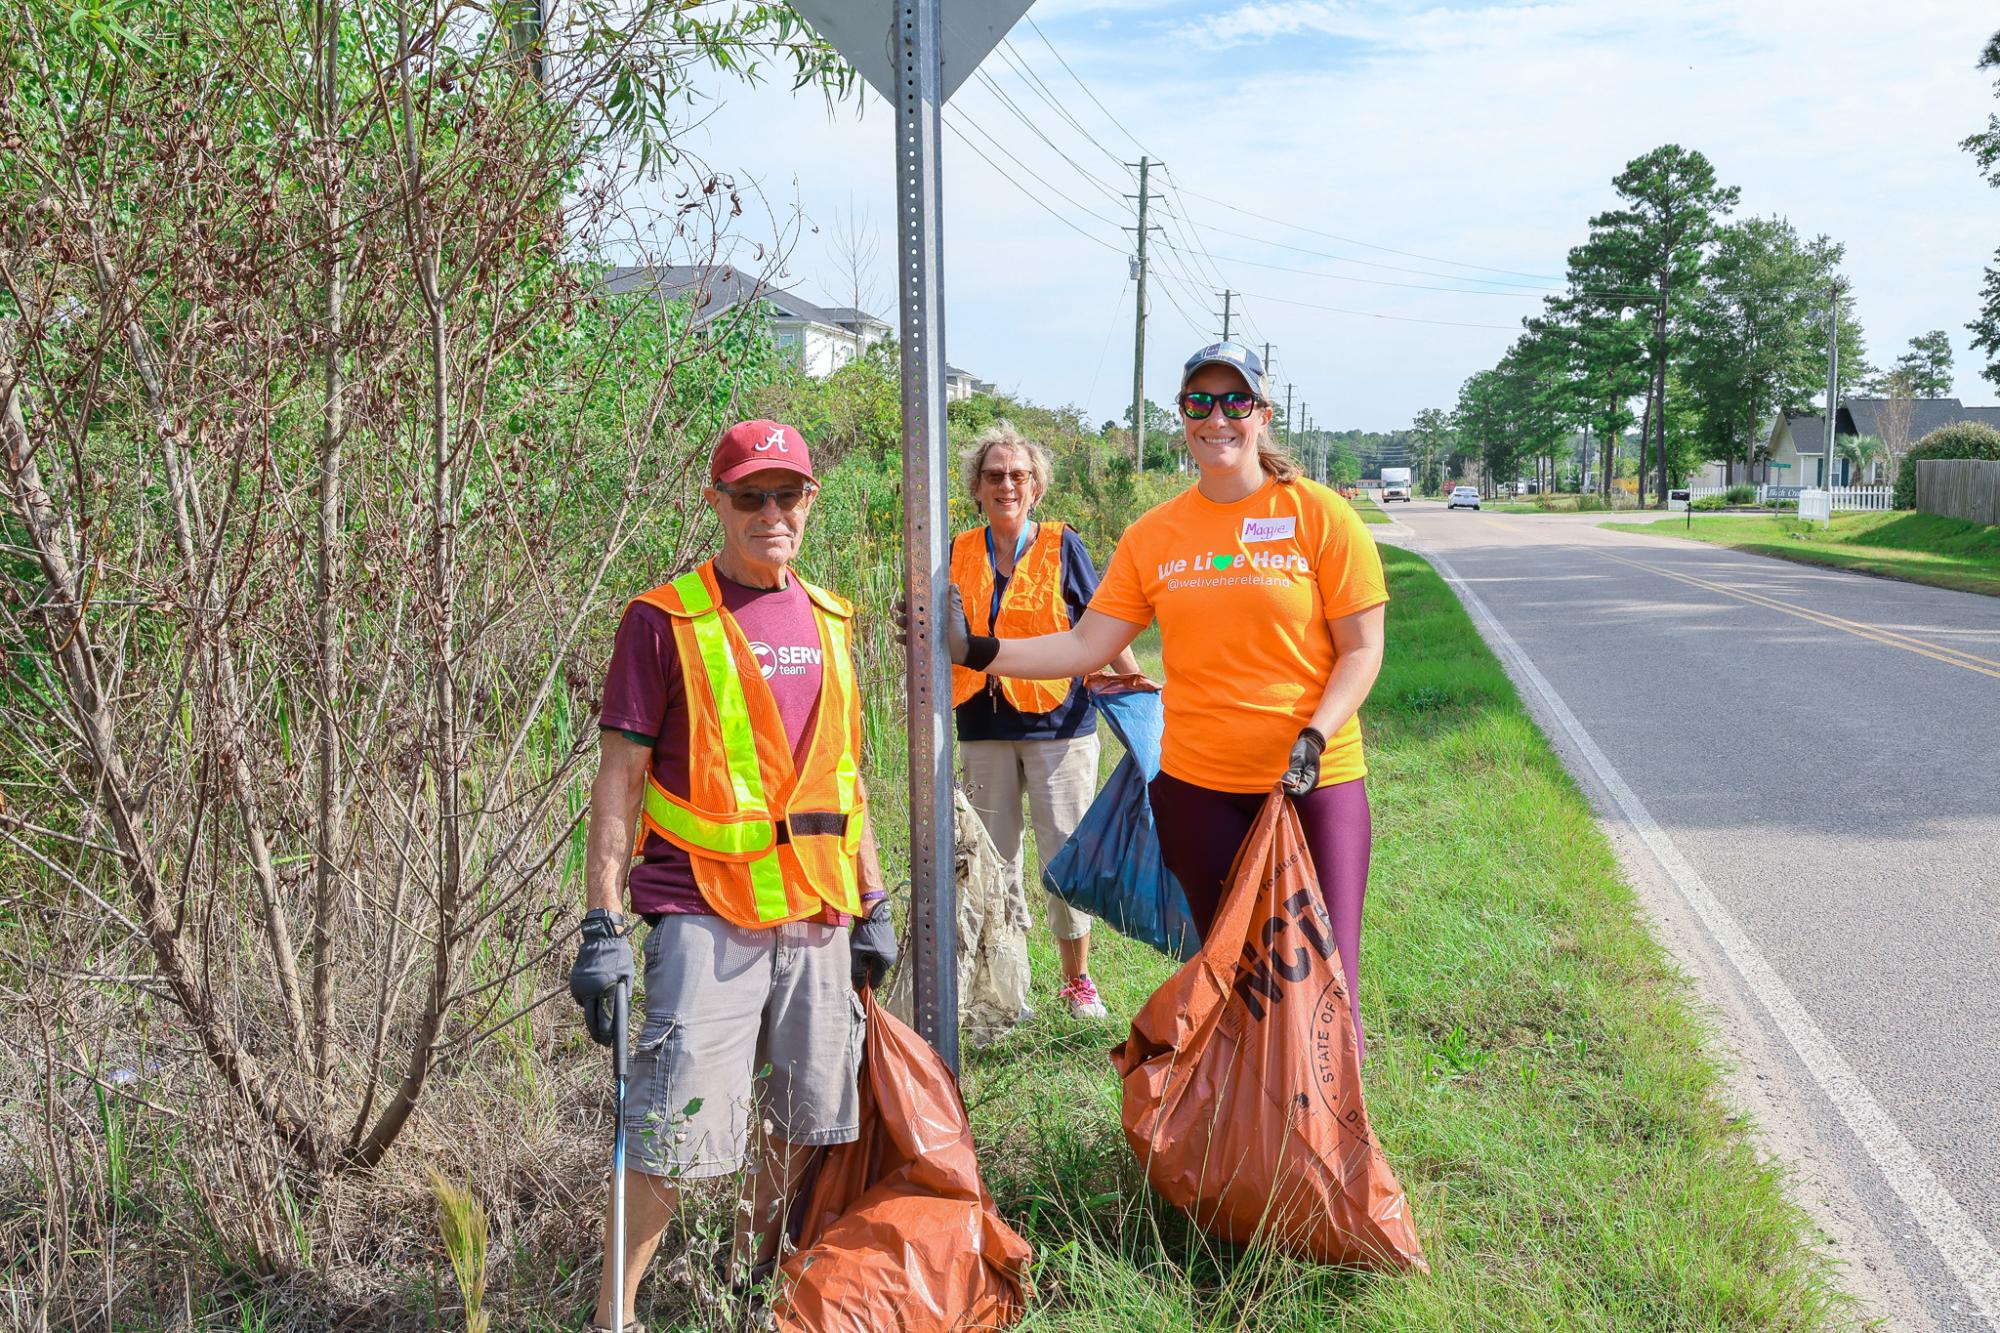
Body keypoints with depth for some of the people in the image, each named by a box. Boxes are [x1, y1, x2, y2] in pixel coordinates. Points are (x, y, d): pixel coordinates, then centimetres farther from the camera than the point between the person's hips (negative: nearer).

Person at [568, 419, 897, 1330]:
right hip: (707, 911, -5)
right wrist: (602, 924, -12)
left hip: (819, 913, 6)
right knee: (676, 1124, -7)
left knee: (805, 1117, 13)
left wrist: (873, 903, 15)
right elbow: (620, 777, -7)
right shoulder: (665, 620, -5)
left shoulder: (828, 621, 12)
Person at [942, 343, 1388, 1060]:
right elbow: (1085, 646, 2)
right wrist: (977, 650, -7)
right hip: (1197, 785, 3)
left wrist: (1314, 737, -18)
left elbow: (1361, 650, -4)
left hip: (1314, 784, -3)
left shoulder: (1318, 515, -4)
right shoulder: (1153, 535, 5)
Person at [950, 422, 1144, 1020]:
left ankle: (1078, 982, 18)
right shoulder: (960, 552, 6)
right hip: (983, 728, 3)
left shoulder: (1061, 545, -1)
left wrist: (1138, 686, -5)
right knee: (994, 857, 11)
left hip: (1057, 721, -3)